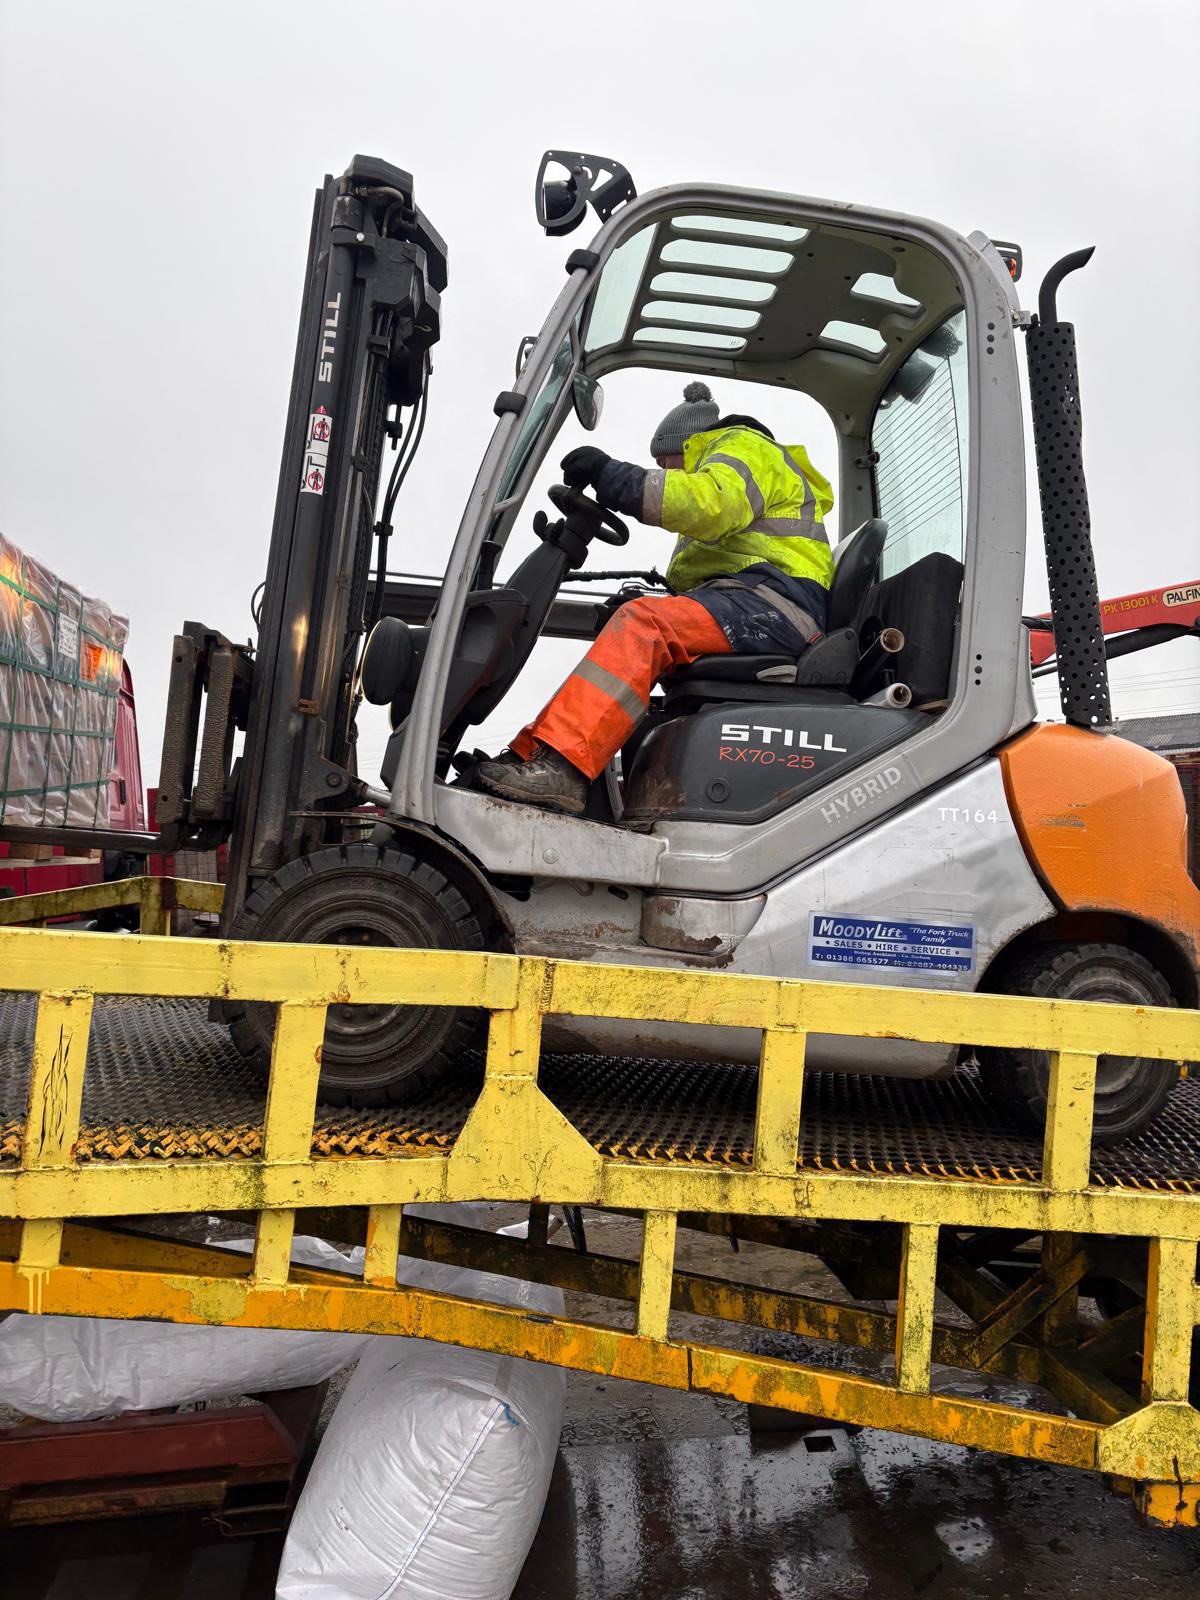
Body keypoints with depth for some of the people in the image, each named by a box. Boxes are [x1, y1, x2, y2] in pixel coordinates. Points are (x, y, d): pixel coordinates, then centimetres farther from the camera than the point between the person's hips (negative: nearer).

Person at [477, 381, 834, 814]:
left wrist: (611, 475, -15)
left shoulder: (743, 446, 8)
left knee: (644, 624, -28)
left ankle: (559, 763, -42)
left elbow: (710, 502, -16)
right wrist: (659, 594, 15)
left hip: (773, 600, -10)